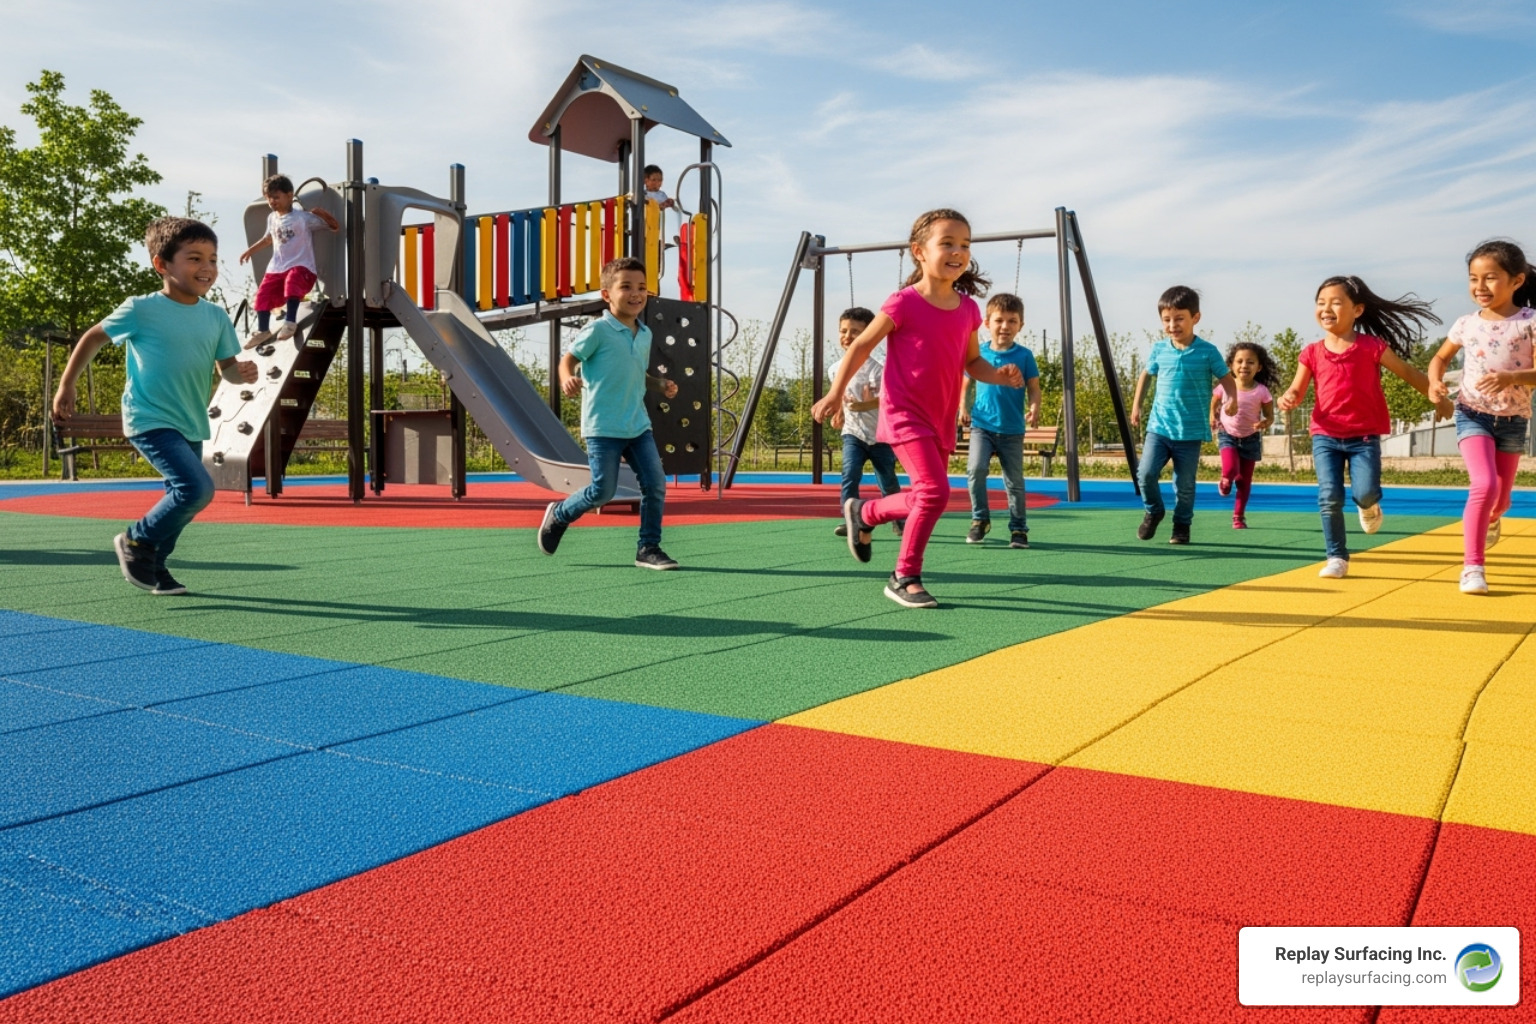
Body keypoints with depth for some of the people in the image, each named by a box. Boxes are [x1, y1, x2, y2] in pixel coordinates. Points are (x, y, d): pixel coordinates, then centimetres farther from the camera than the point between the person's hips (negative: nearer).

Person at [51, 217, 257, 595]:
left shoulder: (216, 317, 2)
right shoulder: (141, 310, -10)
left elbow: (226, 367, 5)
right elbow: (93, 338, 2)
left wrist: (242, 373, -18)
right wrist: (66, 386, 5)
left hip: (192, 425, 7)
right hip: (150, 421, -6)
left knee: (182, 500, 16)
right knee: (198, 488, -22)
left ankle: (153, 565, 37)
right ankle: (136, 541, 1)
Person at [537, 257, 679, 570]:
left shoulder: (645, 334, 12)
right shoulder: (597, 330, -9)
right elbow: (568, 359, -4)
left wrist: (660, 385, 5)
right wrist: (567, 379, -25)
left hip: (638, 425, 6)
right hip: (603, 427, -6)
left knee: (656, 484, -3)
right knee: (603, 491, -4)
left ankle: (649, 549, 9)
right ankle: (558, 514, 25)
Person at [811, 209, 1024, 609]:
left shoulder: (967, 309, 4)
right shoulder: (904, 303, -12)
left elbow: (972, 362, 15)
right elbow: (862, 345, -5)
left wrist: (999, 375, -5)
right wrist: (836, 393, -7)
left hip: (942, 419, 7)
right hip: (905, 414, -7)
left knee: (927, 496, 14)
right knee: (935, 490, -20)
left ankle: (864, 513, 41)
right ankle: (905, 578, -4)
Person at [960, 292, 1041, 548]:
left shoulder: (1024, 356, -1)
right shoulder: (978, 353, 2)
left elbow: (1034, 388, -1)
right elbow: (967, 384, 11)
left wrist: (1034, 409, -20)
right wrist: (964, 407, -5)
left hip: (1012, 430, 0)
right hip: (981, 425, 0)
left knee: (1014, 482, 6)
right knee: (975, 469, -20)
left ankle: (1019, 529, 21)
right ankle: (980, 519, -2)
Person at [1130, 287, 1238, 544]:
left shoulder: (1207, 352, -5)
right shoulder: (1159, 349, 3)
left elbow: (1226, 378, 2)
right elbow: (1146, 374, 20)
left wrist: (1232, 398, -18)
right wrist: (1136, 405, 18)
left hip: (1190, 431, -2)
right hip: (1159, 426, 2)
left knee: (1185, 484, 4)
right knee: (1146, 472, -10)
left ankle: (1182, 525, 24)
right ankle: (1153, 511, 17)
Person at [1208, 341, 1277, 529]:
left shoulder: (1261, 391, -14)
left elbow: (1270, 416, -5)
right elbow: (1214, 401, 9)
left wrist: (1265, 423, -27)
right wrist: (1213, 416, -9)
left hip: (1250, 438, 1)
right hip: (1227, 435, -1)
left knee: (1245, 479, 8)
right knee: (1230, 469, -24)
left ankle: (1239, 516, 22)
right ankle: (1226, 481, 15)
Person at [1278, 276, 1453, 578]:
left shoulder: (1371, 346, -4)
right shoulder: (1312, 353, 1)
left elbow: (1408, 372, 6)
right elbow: (1297, 391, 2)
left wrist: (1437, 398, 9)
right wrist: (1287, 399, -22)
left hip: (1364, 437, -1)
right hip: (1325, 436, 2)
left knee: (1365, 493, -16)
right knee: (1329, 498, -7)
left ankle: (1369, 506, 23)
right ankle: (1337, 558, 6)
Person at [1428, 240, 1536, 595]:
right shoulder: (1466, 325, -2)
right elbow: (1441, 357, 14)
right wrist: (1435, 381, -7)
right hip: (1473, 416, 0)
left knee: (1500, 498, 14)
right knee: (1485, 485, -22)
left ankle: (1490, 519, 54)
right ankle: (1473, 566, -15)